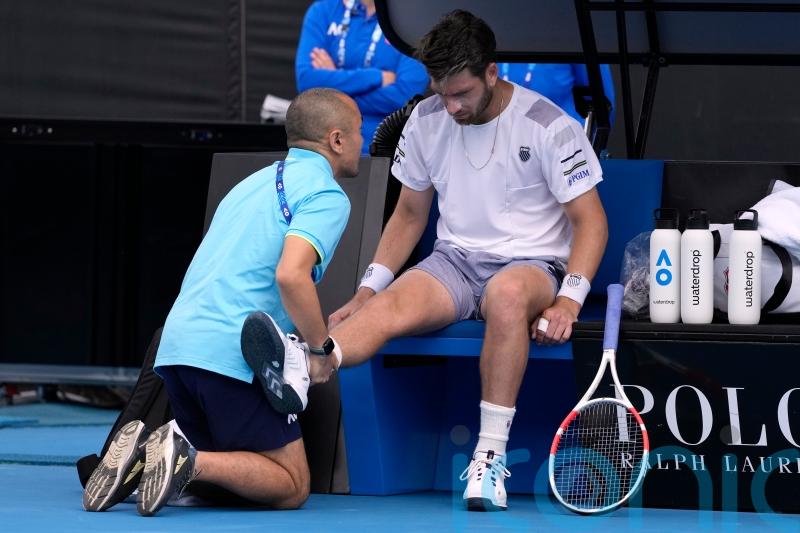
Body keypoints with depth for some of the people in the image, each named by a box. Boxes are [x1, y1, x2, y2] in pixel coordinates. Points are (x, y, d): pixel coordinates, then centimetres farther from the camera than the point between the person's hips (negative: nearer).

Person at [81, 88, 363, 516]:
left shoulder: (257, 182, 25)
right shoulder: (326, 195, -3)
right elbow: (291, 274, -20)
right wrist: (323, 351, -9)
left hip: (177, 342, 8)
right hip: (232, 353, -8)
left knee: (227, 468, 21)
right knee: (290, 487, 1)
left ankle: (139, 453, -5)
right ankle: (188, 461, -21)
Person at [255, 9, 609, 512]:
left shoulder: (550, 126, -8)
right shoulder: (426, 121, 6)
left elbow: (590, 220, -7)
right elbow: (410, 215, 18)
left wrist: (568, 300, -22)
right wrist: (368, 289, 6)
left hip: (531, 264, -4)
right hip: (456, 261, 4)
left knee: (508, 293, -42)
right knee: (391, 306, -30)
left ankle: (491, 457, -40)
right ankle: (301, 369, -62)